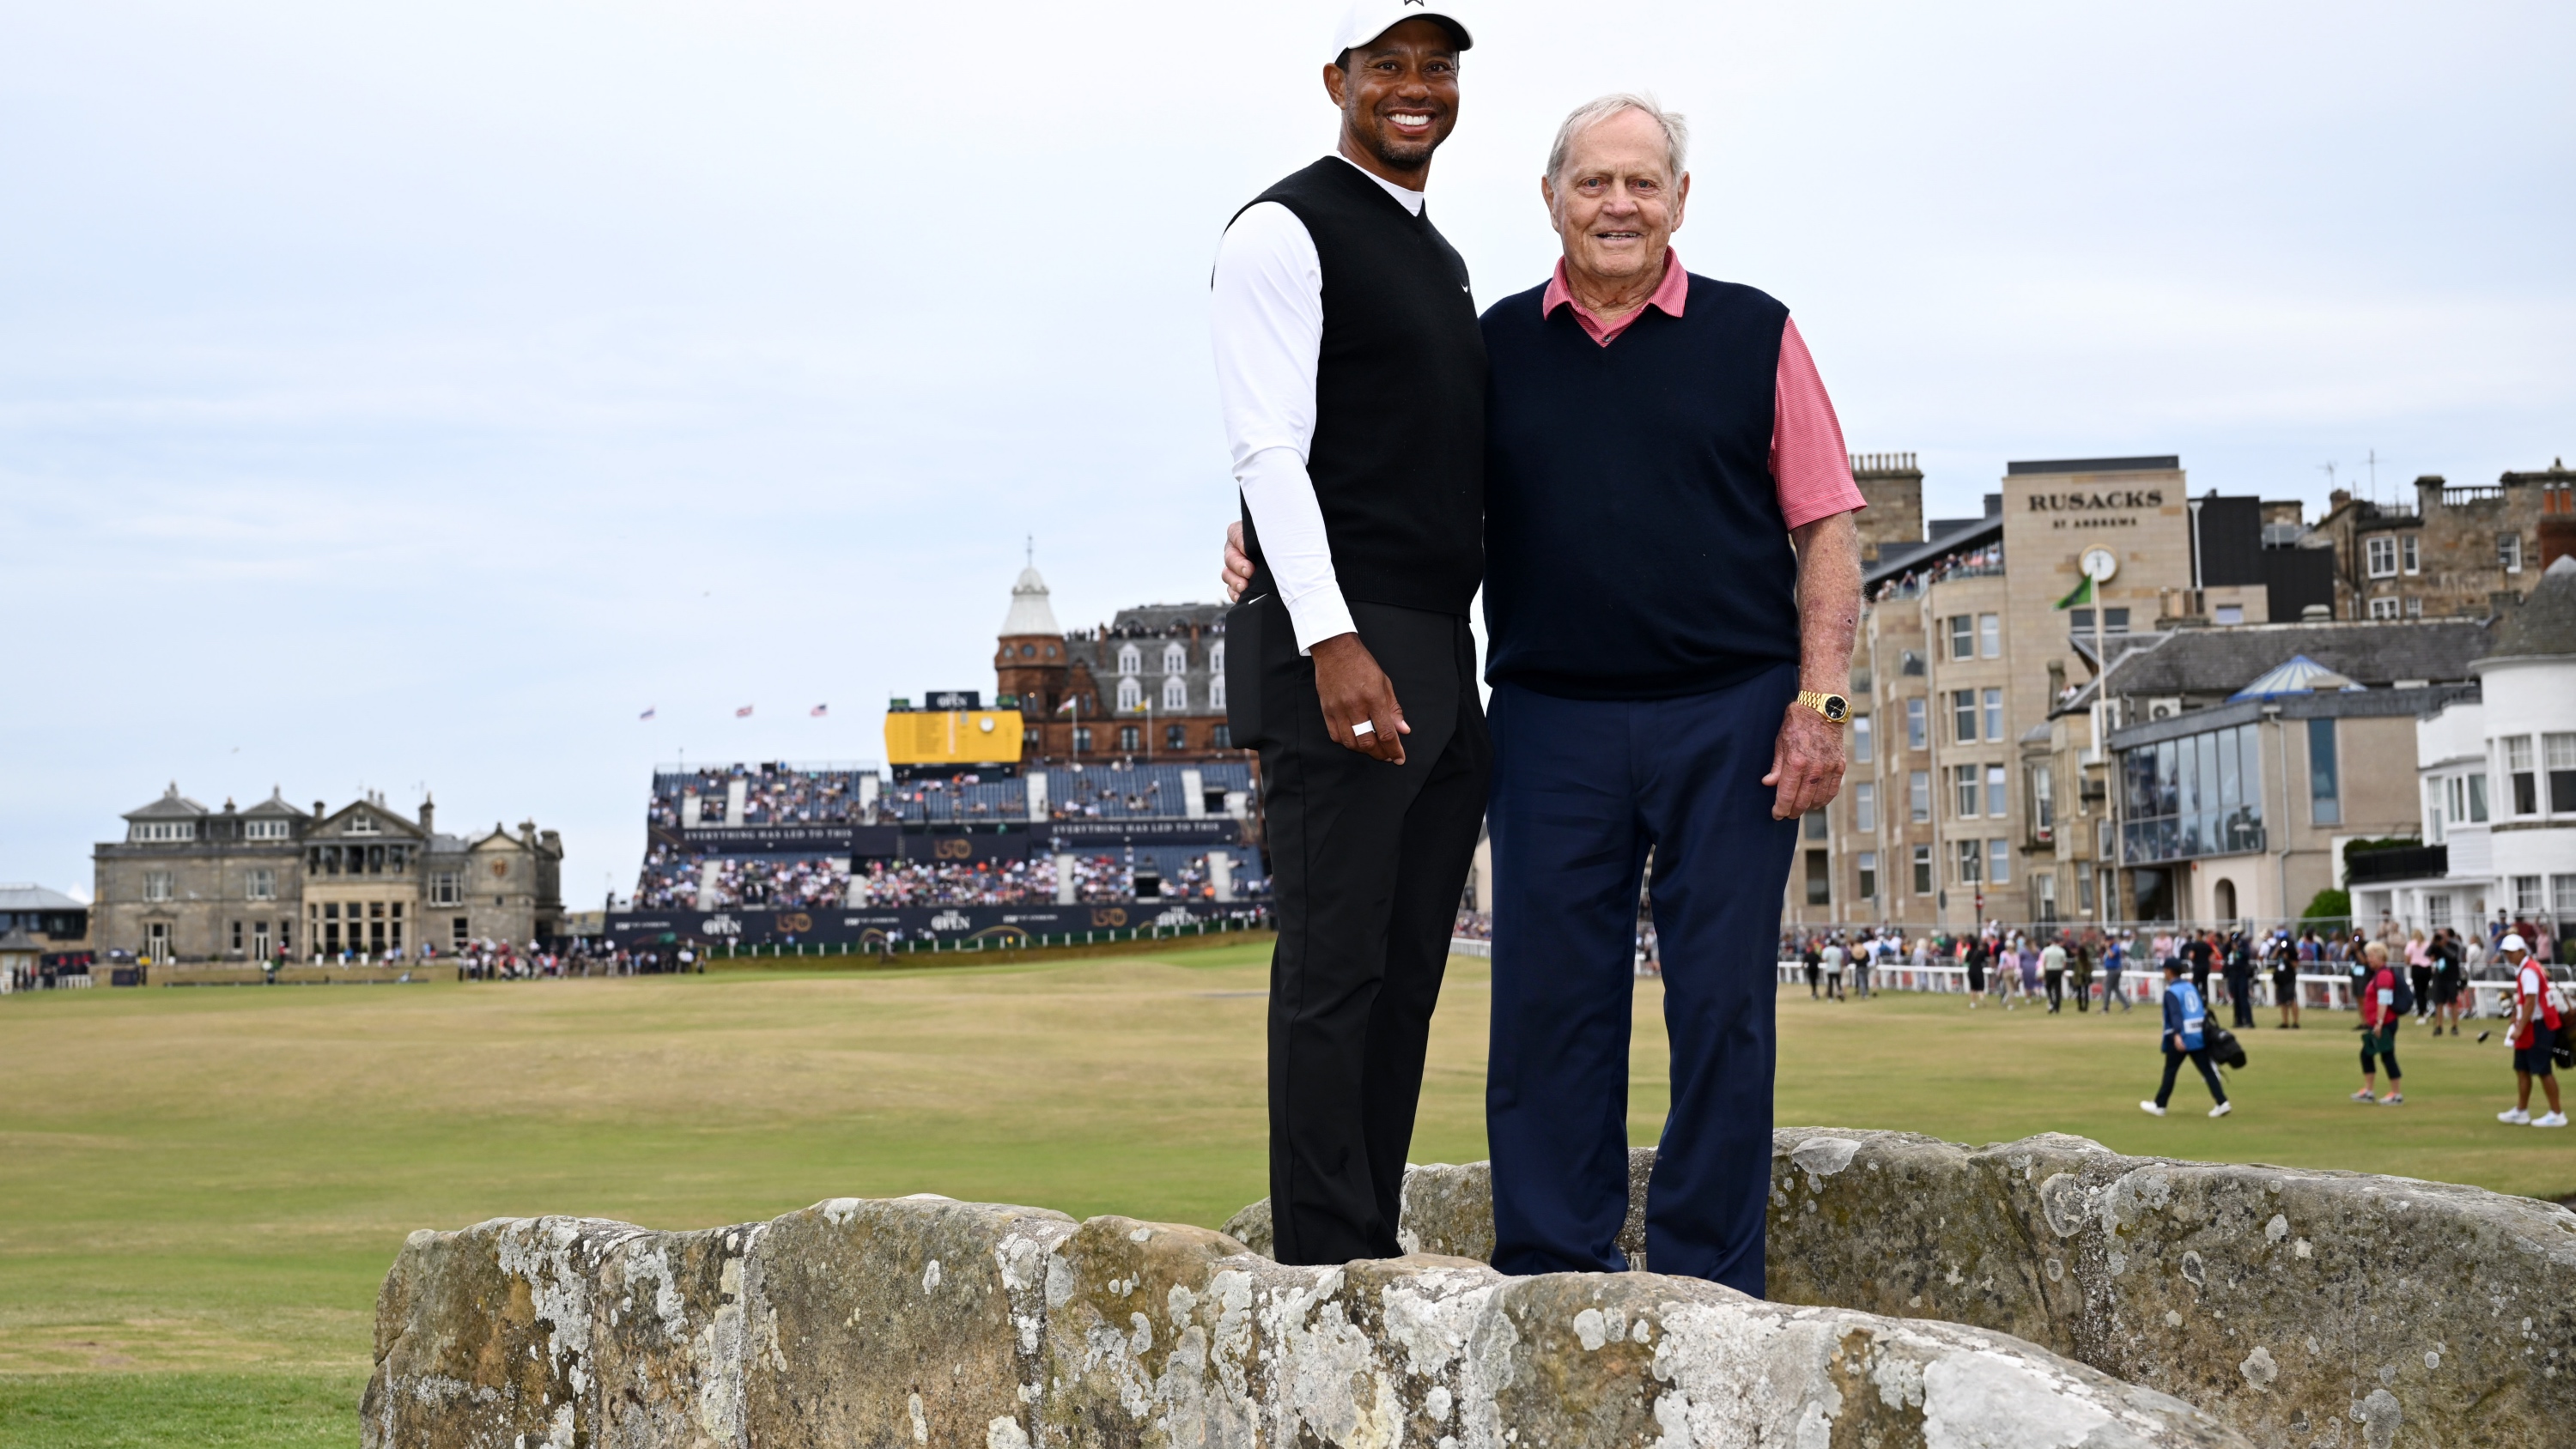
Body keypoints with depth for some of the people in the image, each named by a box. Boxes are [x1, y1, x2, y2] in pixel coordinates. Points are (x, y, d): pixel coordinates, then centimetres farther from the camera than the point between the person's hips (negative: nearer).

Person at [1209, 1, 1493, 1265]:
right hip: (1336, 655, -8)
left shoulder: (1441, 260, 22)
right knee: (1334, 972, -7)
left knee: (1407, 980, 8)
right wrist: (1332, 642, -24)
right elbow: (1270, 448, -14)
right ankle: (1325, 1281, -4)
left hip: (1442, 666, 8)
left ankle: (1377, 1264, 13)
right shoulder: (1287, 231, -4)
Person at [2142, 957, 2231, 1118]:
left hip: (2181, 1037, -6)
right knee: (2206, 1070, 4)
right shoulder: (2191, 986, 13)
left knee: (2170, 1071, 6)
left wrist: (2177, 1035, -34)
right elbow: (2203, 1010, 19)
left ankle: (2159, 1106, 14)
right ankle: (2222, 1103, -6)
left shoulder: (2171, 991, -9)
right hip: (2199, 1036, 6)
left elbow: (2175, 1014, -23)